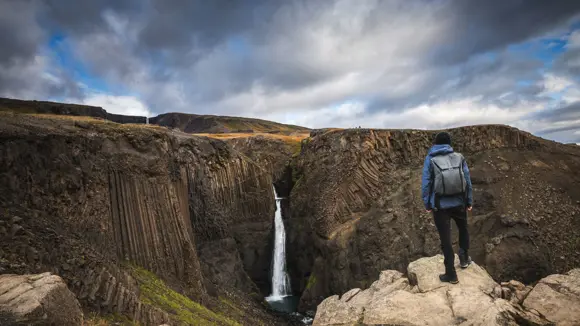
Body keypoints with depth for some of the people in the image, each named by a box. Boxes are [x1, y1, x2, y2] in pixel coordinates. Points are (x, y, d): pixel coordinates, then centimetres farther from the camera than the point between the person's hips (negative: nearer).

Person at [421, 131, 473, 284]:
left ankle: (451, 274, 15)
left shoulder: (430, 159, -7)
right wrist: (469, 201, 10)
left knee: (445, 239, 7)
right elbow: (467, 180, 1)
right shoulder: (459, 157, -2)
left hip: (440, 206, -2)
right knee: (463, 229, 30)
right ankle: (464, 258, 43)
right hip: (459, 203, 2)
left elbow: (426, 184, -7)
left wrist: (427, 204, 2)